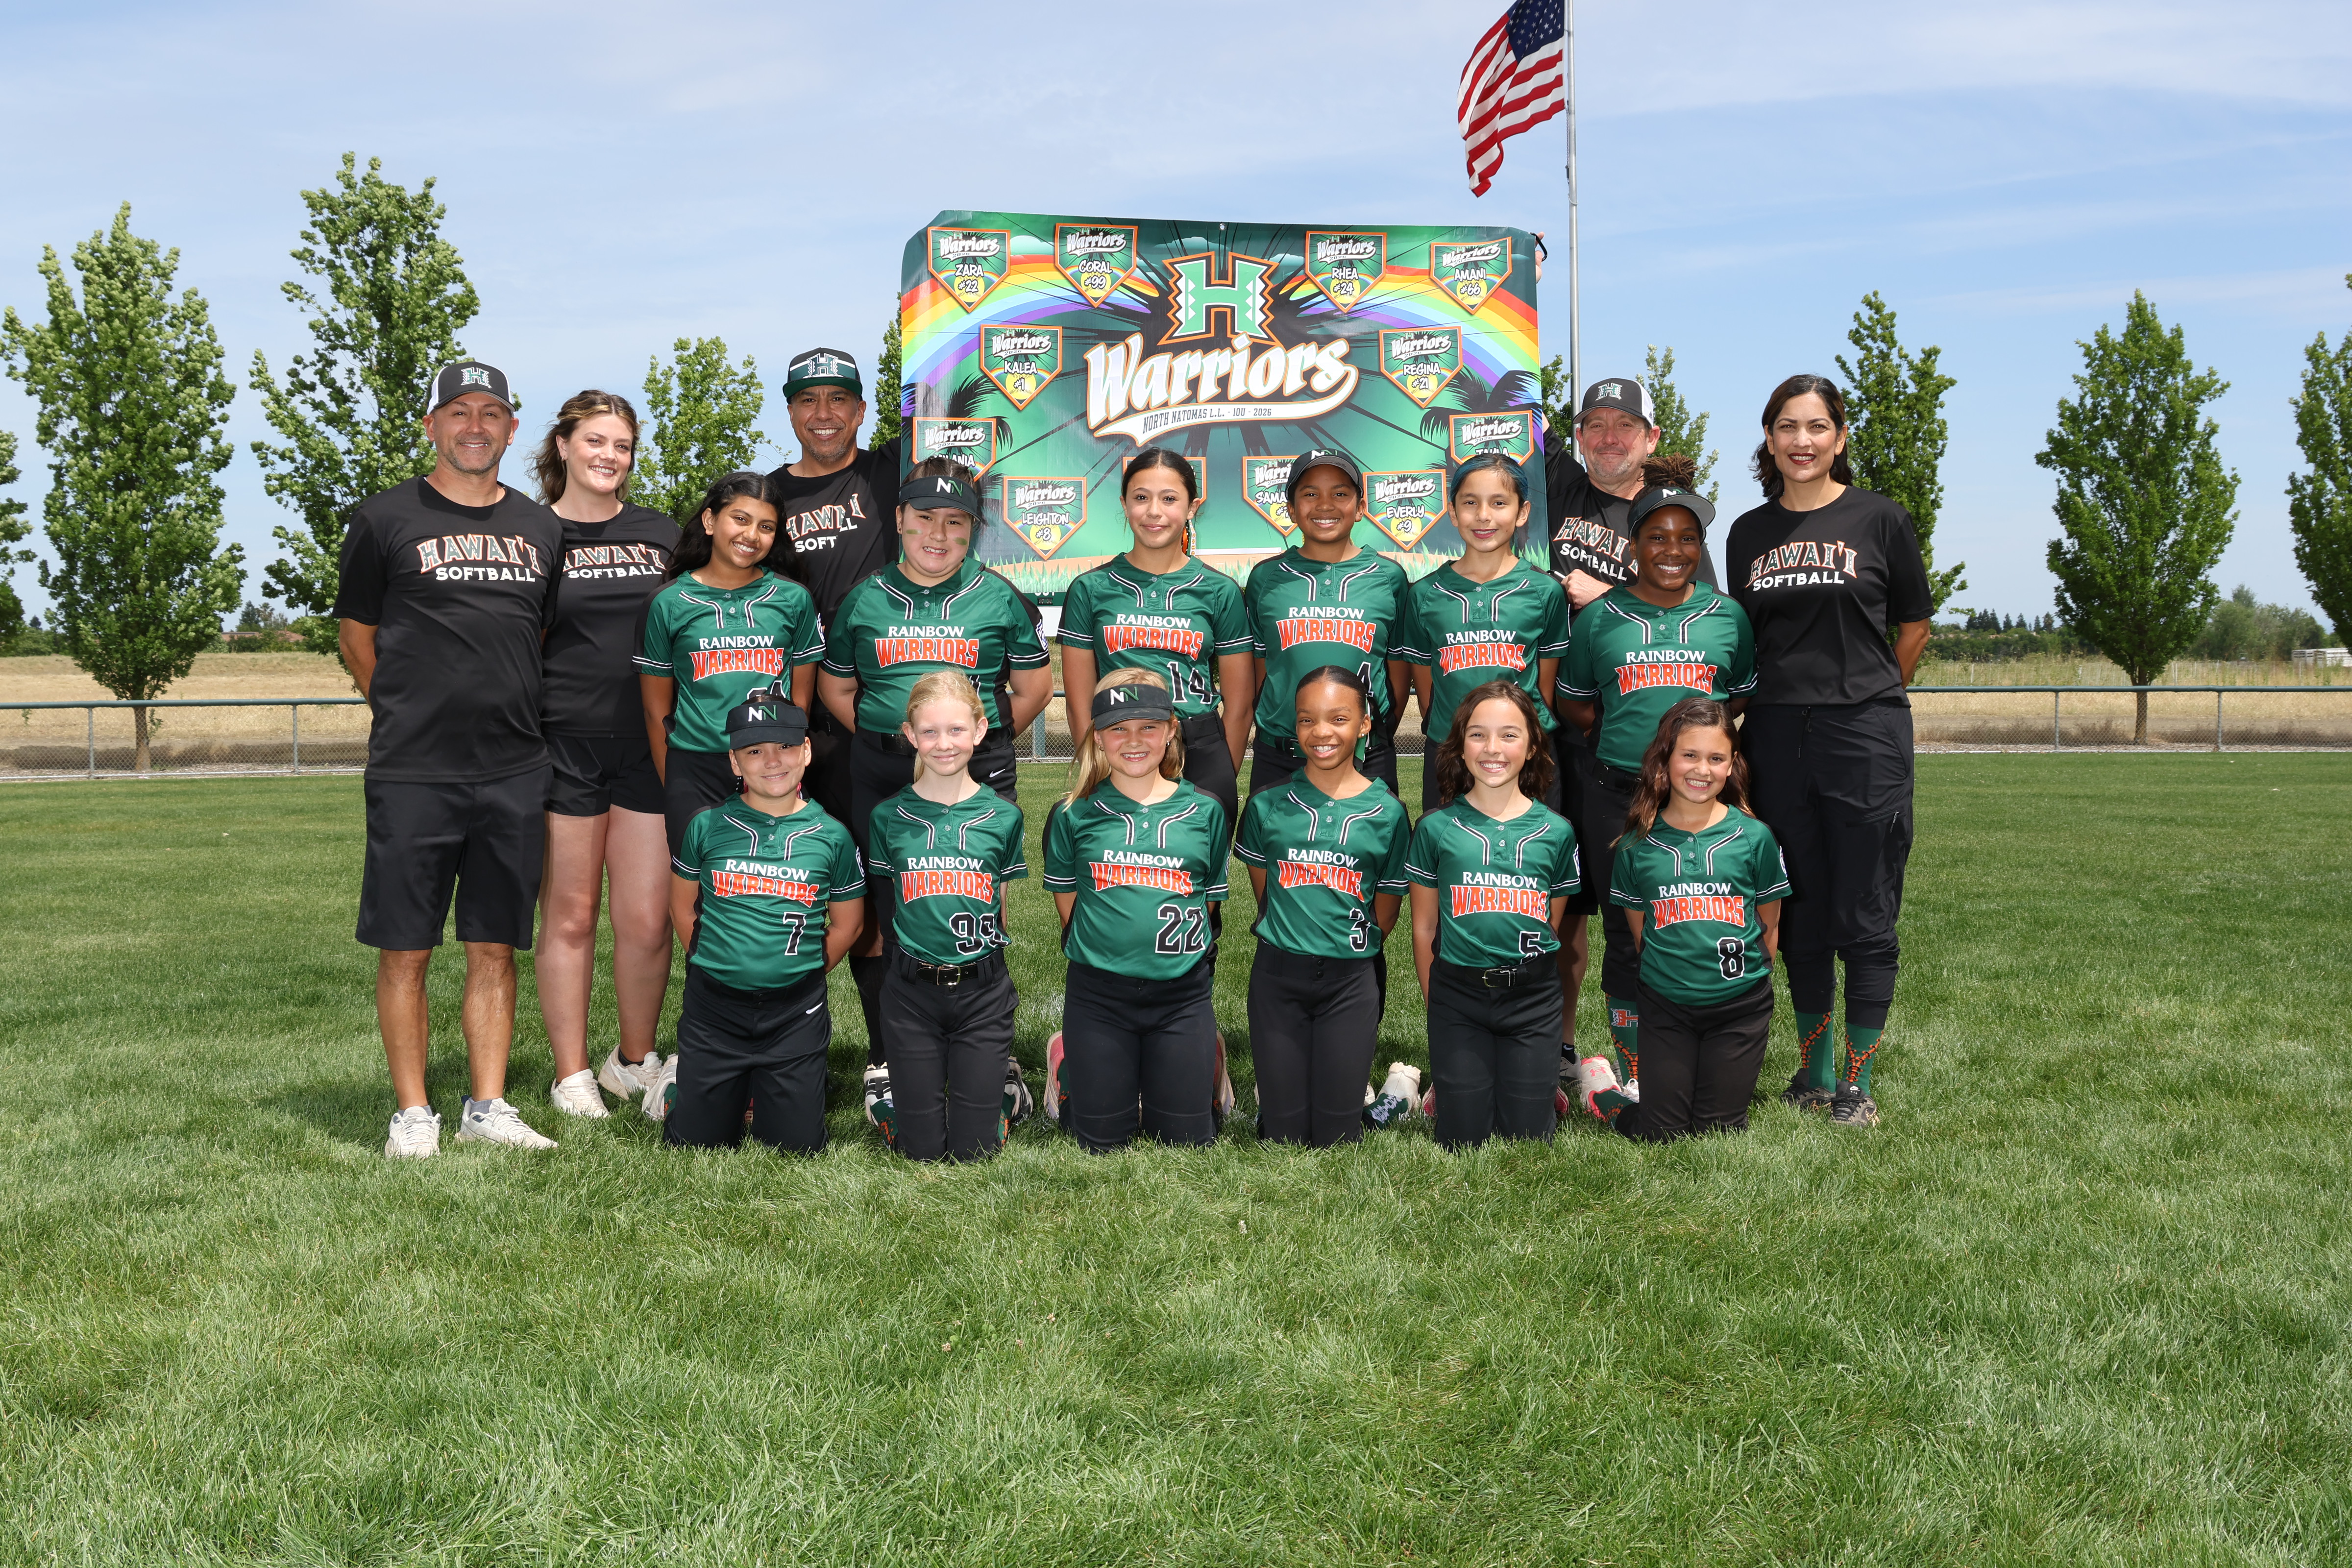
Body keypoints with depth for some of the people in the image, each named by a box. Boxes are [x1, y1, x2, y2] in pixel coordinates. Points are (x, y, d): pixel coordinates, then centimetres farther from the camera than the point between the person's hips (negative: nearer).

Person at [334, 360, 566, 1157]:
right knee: (406, 949, 0)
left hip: (516, 771, 3)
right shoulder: (386, 520, 2)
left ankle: (487, 1106, 14)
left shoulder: (540, 528, 13)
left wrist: (513, 717, 13)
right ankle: (412, 1113, 9)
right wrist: (411, 717, 6)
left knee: (495, 947, 7)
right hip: (412, 772, -3)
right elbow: (358, 637, 7)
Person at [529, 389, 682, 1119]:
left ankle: (635, 1061, 20)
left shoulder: (662, 534, 14)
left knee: (648, 921, 1)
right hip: (563, 749, -2)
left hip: (650, 749, 2)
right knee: (569, 916, 4)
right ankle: (572, 1074, 15)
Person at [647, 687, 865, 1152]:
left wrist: (802, 974, 7)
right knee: (696, 1141, 2)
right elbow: (683, 905, 12)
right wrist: (713, 964, 8)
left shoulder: (831, 836, -2)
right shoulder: (707, 826, -1)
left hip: (794, 1012, 0)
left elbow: (846, 924, 9)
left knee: (799, 1144, 0)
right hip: (712, 1007, 0)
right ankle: (684, 1077, 34)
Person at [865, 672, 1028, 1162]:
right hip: (911, 990, 0)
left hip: (983, 989, 0)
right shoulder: (890, 817, -1)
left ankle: (999, 1084, 33)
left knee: (974, 1147, 1)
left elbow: (1005, 910, 7)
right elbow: (886, 906, 6)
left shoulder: (1003, 816, 0)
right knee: (923, 1148, 3)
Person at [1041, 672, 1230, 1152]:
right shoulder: (1073, 815, 0)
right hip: (1098, 994, -1)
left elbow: (1210, 902, 10)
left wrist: (1174, 948, 5)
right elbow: (1068, 903, 8)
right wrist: (1104, 951, 4)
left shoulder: (1205, 811, 3)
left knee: (1187, 1139, 5)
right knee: (1104, 1142, 6)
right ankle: (1069, 1060, 35)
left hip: (1183, 992, 1)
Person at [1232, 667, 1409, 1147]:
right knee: (1283, 1131, 1)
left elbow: (1385, 916, 6)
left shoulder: (1387, 813, -1)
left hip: (1350, 982, 0)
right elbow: (1263, 894, 9)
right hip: (1277, 976, 1)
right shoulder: (1268, 805, 1)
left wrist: (1344, 953, 7)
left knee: (1337, 1135, 0)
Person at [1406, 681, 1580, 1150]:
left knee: (1528, 1137, 2)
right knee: (1464, 1140, 1)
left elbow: (1551, 926, 10)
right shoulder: (1436, 828, -1)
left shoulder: (1556, 832, 2)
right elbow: (1424, 929, 4)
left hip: (1532, 997, 1)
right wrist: (1437, 999, 3)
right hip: (1457, 995, -1)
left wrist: (1531, 983, 5)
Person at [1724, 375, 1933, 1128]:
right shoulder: (1749, 533, 10)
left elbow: (1914, 629, 9)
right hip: (1777, 737, 3)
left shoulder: (1881, 520, 1)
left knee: (1864, 919, 0)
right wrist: (1793, 696, 8)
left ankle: (1857, 1084, 9)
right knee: (1799, 913, 10)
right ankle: (1813, 1070, 23)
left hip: (1866, 737, -3)